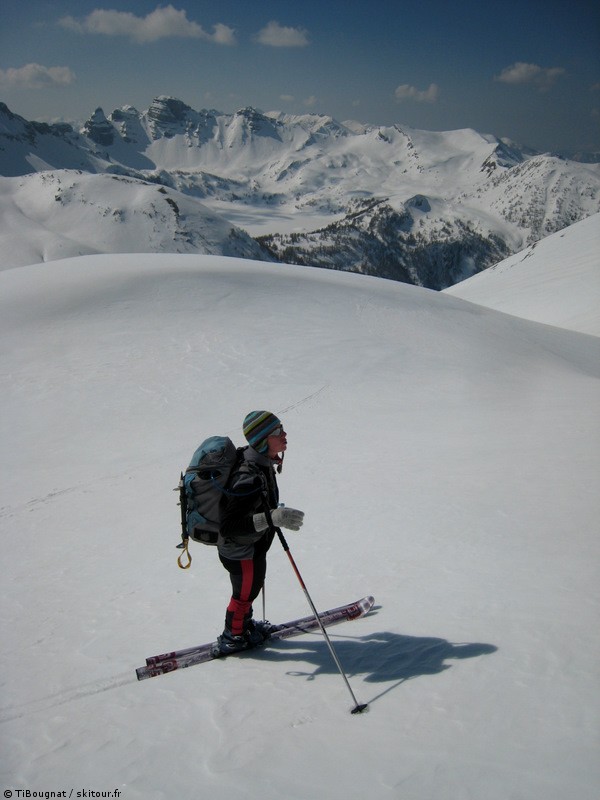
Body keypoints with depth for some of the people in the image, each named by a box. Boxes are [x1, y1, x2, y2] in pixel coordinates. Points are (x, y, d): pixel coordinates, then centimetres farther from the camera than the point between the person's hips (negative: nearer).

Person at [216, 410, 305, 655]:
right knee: (245, 592, 19)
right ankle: (232, 637, 45)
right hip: (241, 551, -8)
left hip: (253, 544, 8)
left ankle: (245, 624, 56)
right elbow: (229, 526, -39)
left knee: (251, 586, 30)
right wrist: (273, 517, -45)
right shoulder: (249, 478, -40)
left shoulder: (261, 461, -10)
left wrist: (272, 511, 21)